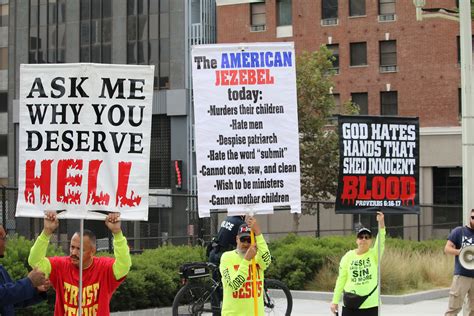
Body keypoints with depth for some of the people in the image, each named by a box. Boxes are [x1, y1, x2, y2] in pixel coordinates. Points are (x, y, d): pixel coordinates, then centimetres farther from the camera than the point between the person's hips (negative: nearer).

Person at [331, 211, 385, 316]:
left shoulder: (374, 254, -2)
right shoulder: (348, 256, 2)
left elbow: (381, 240, -21)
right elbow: (341, 279, 4)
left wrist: (381, 222, -36)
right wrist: (335, 301, 2)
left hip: (370, 304, -1)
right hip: (350, 304, 1)